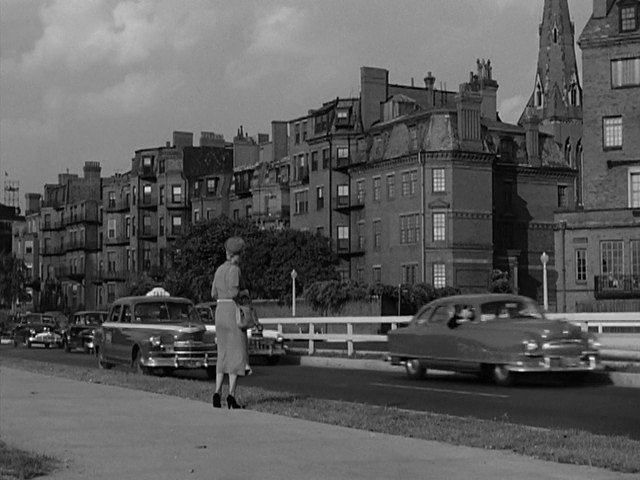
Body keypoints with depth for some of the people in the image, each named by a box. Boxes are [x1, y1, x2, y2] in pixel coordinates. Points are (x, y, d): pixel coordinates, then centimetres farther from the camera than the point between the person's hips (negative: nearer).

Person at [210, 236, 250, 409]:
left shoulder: (220, 269, 13)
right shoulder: (234, 270, -11)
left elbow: (214, 294, 14)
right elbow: (234, 293, -19)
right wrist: (244, 292, 1)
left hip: (220, 311, 8)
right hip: (233, 311, -8)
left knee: (223, 354, 11)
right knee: (237, 354, -4)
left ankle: (217, 393, 2)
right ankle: (231, 395, -10)